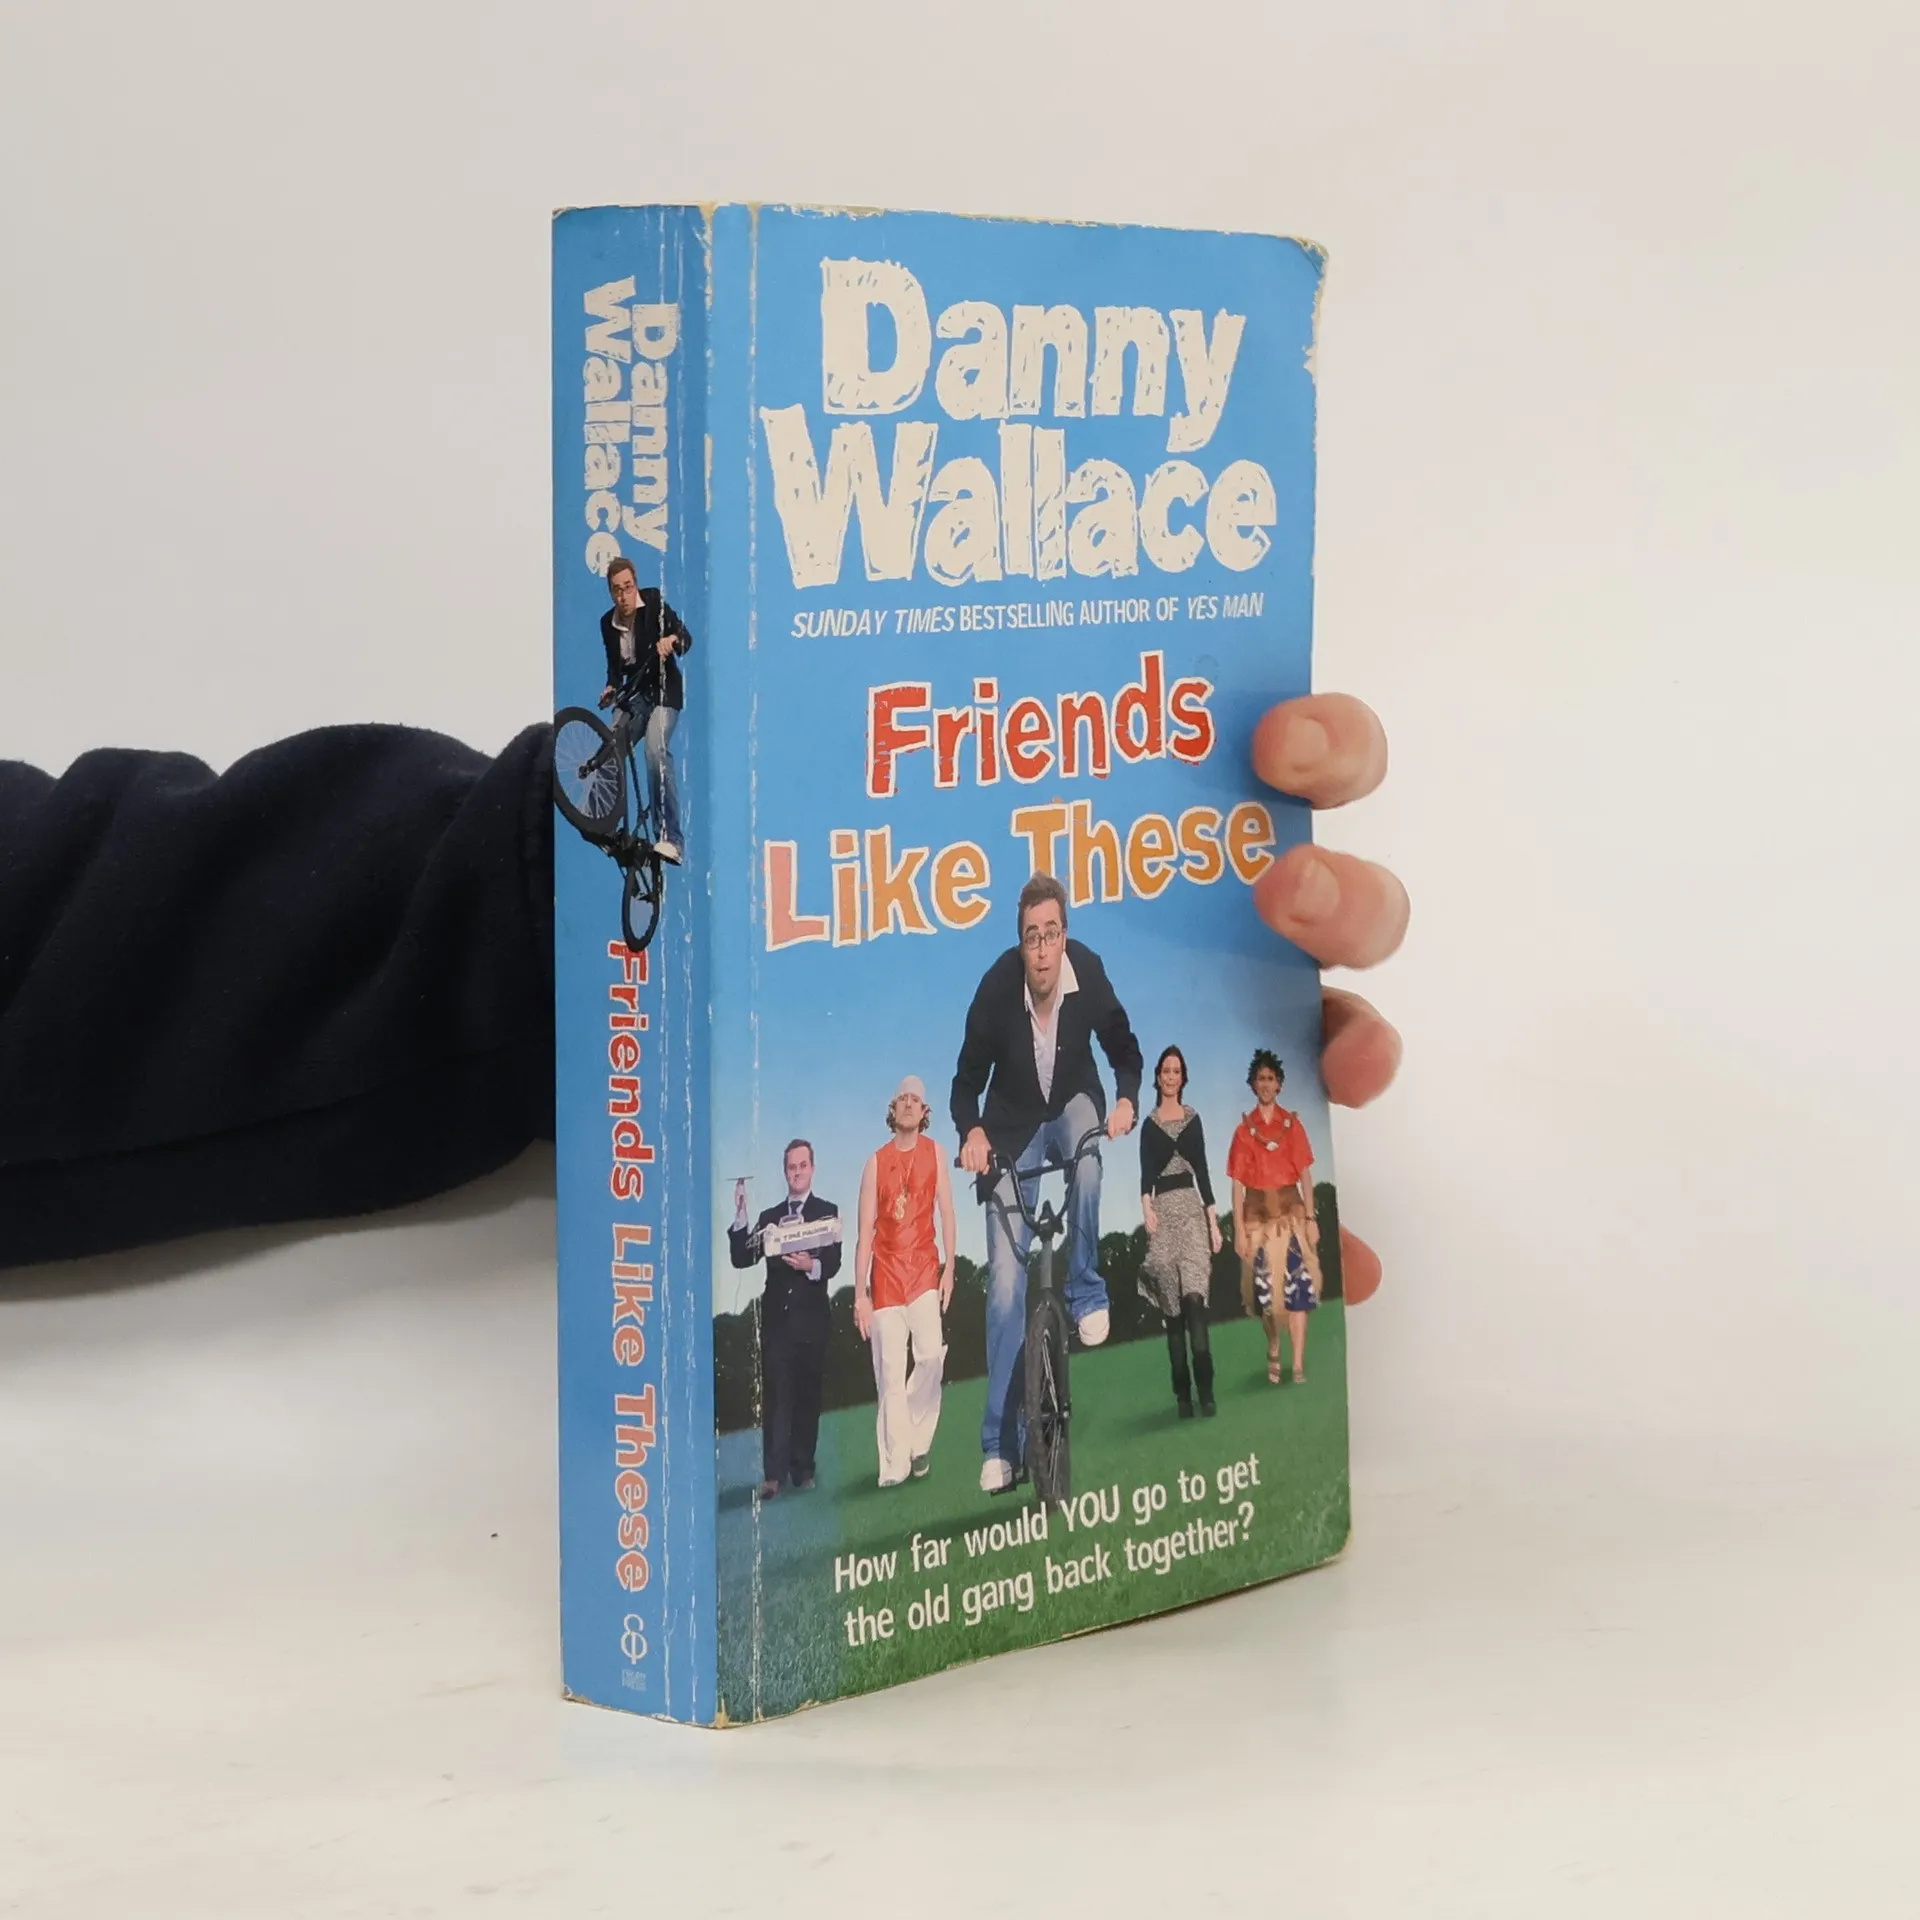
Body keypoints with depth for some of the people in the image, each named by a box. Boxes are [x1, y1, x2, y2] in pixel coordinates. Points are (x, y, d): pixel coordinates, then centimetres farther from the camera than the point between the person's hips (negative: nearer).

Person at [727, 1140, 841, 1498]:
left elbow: (833, 1263, -7)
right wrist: (740, 1217, -5)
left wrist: (813, 1265, -28)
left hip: (811, 1317, -2)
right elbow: (741, 1258, 6)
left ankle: (803, 1469, 9)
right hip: (776, 1317, 2)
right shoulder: (769, 1217, 14)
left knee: (808, 1395, 2)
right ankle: (774, 1474, -11)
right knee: (776, 1395, -6)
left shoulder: (827, 1212, 5)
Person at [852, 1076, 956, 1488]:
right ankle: (894, 1467, -1)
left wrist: (949, 1268, -4)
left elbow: (946, 1213, 5)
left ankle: (918, 1439, 1)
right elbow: (865, 1231, 3)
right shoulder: (876, 1162, 4)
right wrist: (860, 1292, -1)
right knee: (889, 1374, -3)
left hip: (924, 1270, 0)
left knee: (931, 1352, -19)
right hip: (886, 1274, 0)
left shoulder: (935, 1154, 6)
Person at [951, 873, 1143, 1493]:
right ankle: (1001, 1444, -2)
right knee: (1005, 1287, -7)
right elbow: (967, 1081, -15)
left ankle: (1086, 1292, -11)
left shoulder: (1088, 973, -24)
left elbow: (1125, 1052, -8)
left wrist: (1126, 1099, -27)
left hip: (1072, 1102, 1)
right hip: (1013, 1127, -1)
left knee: (1087, 1156, -38)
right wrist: (972, 1132, -33)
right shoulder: (997, 987, -28)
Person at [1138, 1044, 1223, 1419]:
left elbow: (1203, 1170, 12)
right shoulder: (1149, 1124, 8)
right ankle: (1183, 1393, 2)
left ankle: (1205, 1390, -20)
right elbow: (1145, 1173, -2)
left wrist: (1214, 1220, 6)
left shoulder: (1193, 1119, 12)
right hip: (1164, 1211, 0)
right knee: (1172, 1307, 0)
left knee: (1194, 1299, -15)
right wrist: (1146, 1207, -21)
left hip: (1192, 1209, 0)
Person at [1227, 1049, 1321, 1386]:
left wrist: (1310, 1218, -5)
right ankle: (1273, 1350, 28)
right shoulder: (1244, 1129, 2)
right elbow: (1238, 1183, 0)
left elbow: (1305, 1174, 2)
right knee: (1265, 1285, 5)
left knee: (1297, 1283, -6)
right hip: (1258, 1213, 0)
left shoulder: (1292, 1124, 3)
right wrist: (1238, 1229, -5)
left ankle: (1298, 1364, -6)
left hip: (1290, 1210, 0)